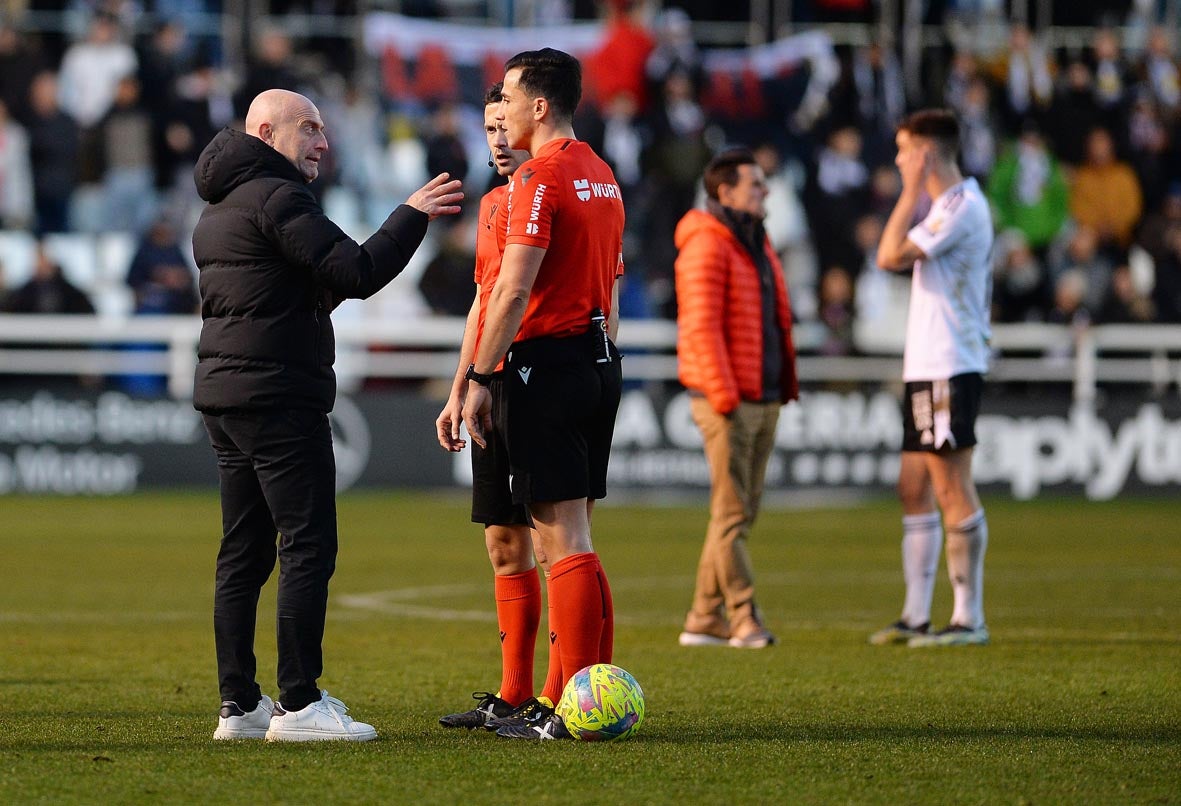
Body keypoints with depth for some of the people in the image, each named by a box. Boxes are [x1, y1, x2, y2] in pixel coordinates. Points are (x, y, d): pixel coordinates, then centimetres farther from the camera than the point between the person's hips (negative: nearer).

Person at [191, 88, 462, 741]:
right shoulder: (277, 197, -12)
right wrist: (411, 216, -11)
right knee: (308, 546, -9)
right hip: (279, 398, -10)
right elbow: (358, 273, -19)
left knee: (244, 552, 10)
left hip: (222, 393, 10)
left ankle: (238, 705, 10)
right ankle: (298, 705, -12)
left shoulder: (217, 209, 20)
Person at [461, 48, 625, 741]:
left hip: (546, 364, -9)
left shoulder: (542, 179, -13)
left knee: (564, 540, -8)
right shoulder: (603, 178, 16)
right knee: (571, 537, 13)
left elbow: (514, 292, -17)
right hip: (599, 362, 9)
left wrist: (479, 379, -14)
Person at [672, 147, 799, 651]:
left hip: (765, 399, 9)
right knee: (732, 513, -7)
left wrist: (783, 388, 15)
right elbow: (701, 327, -18)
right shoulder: (706, 246, -11)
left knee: (741, 513, 9)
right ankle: (744, 620, -6)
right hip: (726, 401, -9)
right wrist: (725, 399, -21)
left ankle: (704, 621, 14)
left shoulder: (757, 245, 18)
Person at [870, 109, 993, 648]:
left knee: (953, 491, -7)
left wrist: (911, 192, -14)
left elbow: (890, 257, -20)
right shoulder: (952, 205, 17)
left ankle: (969, 619, -4)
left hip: (949, 368, -10)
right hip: (926, 367, 10)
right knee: (913, 488, 10)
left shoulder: (962, 206, -14)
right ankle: (916, 617, 13)